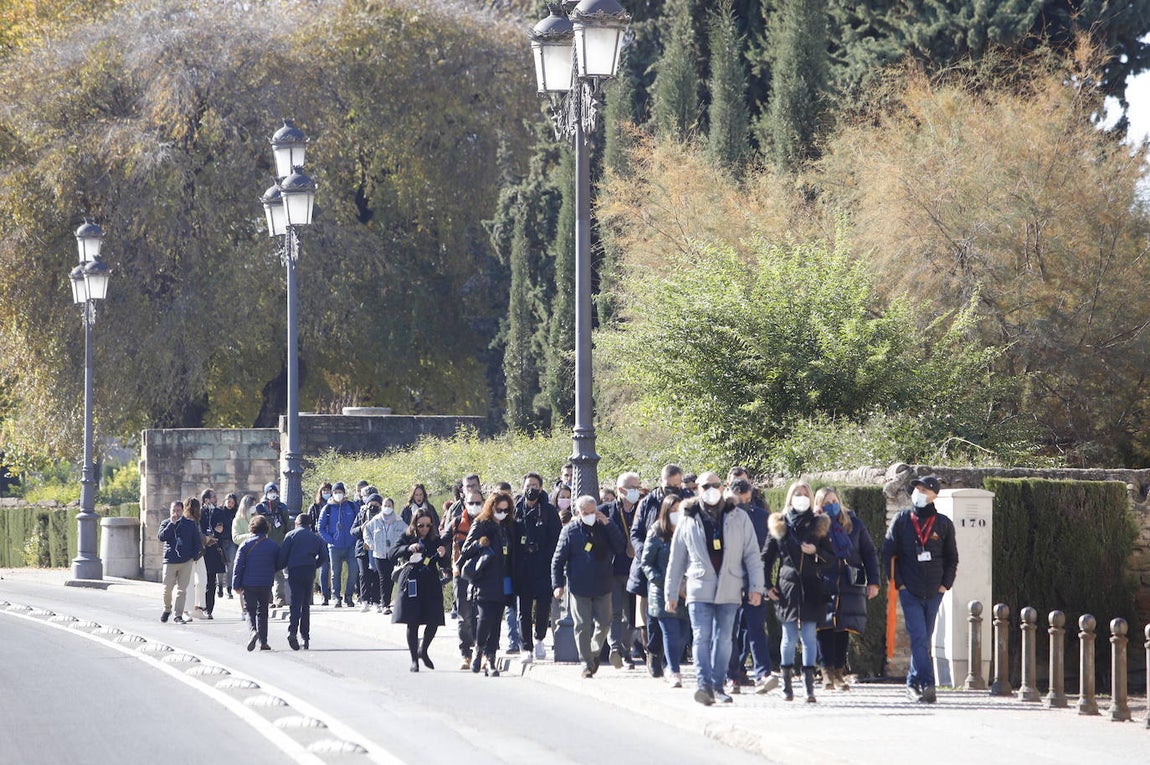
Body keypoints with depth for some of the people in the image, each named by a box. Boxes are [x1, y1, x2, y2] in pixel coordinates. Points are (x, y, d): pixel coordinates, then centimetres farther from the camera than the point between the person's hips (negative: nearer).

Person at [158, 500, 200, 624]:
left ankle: (178, 615, 2)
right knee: (167, 589, -2)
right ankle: (167, 609, 22)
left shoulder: (190, 525, 8)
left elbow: (197, 542, 12)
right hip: (170, 561, 0)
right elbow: (162, 537, -11)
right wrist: (172, 524, -13)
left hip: (186, 561, 0)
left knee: (182, 589, -1)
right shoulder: (165, 523, 7)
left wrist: (194, 557, 1)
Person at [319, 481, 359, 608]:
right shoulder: (327, 509, 3)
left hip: (351, 545, 0)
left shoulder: (351, 506, 6)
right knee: (336, 573, 3)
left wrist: (356, 537, 0)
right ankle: (337, 598, 11)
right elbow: (321, 528, 7)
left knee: (354, 571, -9)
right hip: (335, 547, 0)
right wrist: (330, 539, -5)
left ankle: (348, 596, 4)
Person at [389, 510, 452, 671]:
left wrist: (443, 556, -21)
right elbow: (391, 553, -7)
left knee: (434, 621, -5)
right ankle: (414, 659, 8)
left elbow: (445, 565, 2)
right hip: (411, 584, -1)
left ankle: (423, 650, 21)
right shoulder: (407, 538, 5)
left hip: (431, 585, 1)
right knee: (412, 623, -2)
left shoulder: (436, 540, 7)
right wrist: (408, 548, -23)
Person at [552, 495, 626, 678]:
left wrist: (608, 524, -13)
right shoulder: (570, 531, -2)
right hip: (579, 586, -2)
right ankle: (587, 663, 7)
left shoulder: (605, 527, 4)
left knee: (604, 623, 8)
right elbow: (558, 560, 0)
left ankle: (595, 652, 32)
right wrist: (558, 584, -8)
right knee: (583, 626, -1)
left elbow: (620, 548, -7)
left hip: (603, 586, 2)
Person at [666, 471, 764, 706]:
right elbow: (676, 560, 12)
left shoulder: (739, 518, 7)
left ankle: (717, 686, 12)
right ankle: (703, 684, -20)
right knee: (702, 637, -11)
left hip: (729, 590, 1)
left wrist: (756, 587, -1)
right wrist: (670, 593, 11)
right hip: (699, 588, -1)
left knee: (723, 640, 5)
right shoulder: (688, 521, 7)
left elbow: (752, 555, 7)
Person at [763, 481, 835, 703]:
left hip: (811, 590, 0)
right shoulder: (779, 525, 7)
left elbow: (831, 557, 10)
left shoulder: (817, 525, 9)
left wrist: (816, 552, -10)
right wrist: (766, 586, -1)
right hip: (787, 589, 0)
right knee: (789, 638, 2)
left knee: (809, 637, -4)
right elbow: (767, 557, 7)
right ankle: (787, 686, 8)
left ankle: (809, 686, -5)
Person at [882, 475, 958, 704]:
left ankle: (913, 684, 19)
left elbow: (952, 558, 13)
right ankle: (927, 684, -19)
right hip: (909, 591, -2)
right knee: (919, 638, -14)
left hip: (934, 592, 2)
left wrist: (945, 584, 2)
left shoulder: (943, 524, 6)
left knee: (924, 639, 8)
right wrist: (899, 582, -2)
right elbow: (888, 553, 5)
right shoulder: (901, 520, 4)